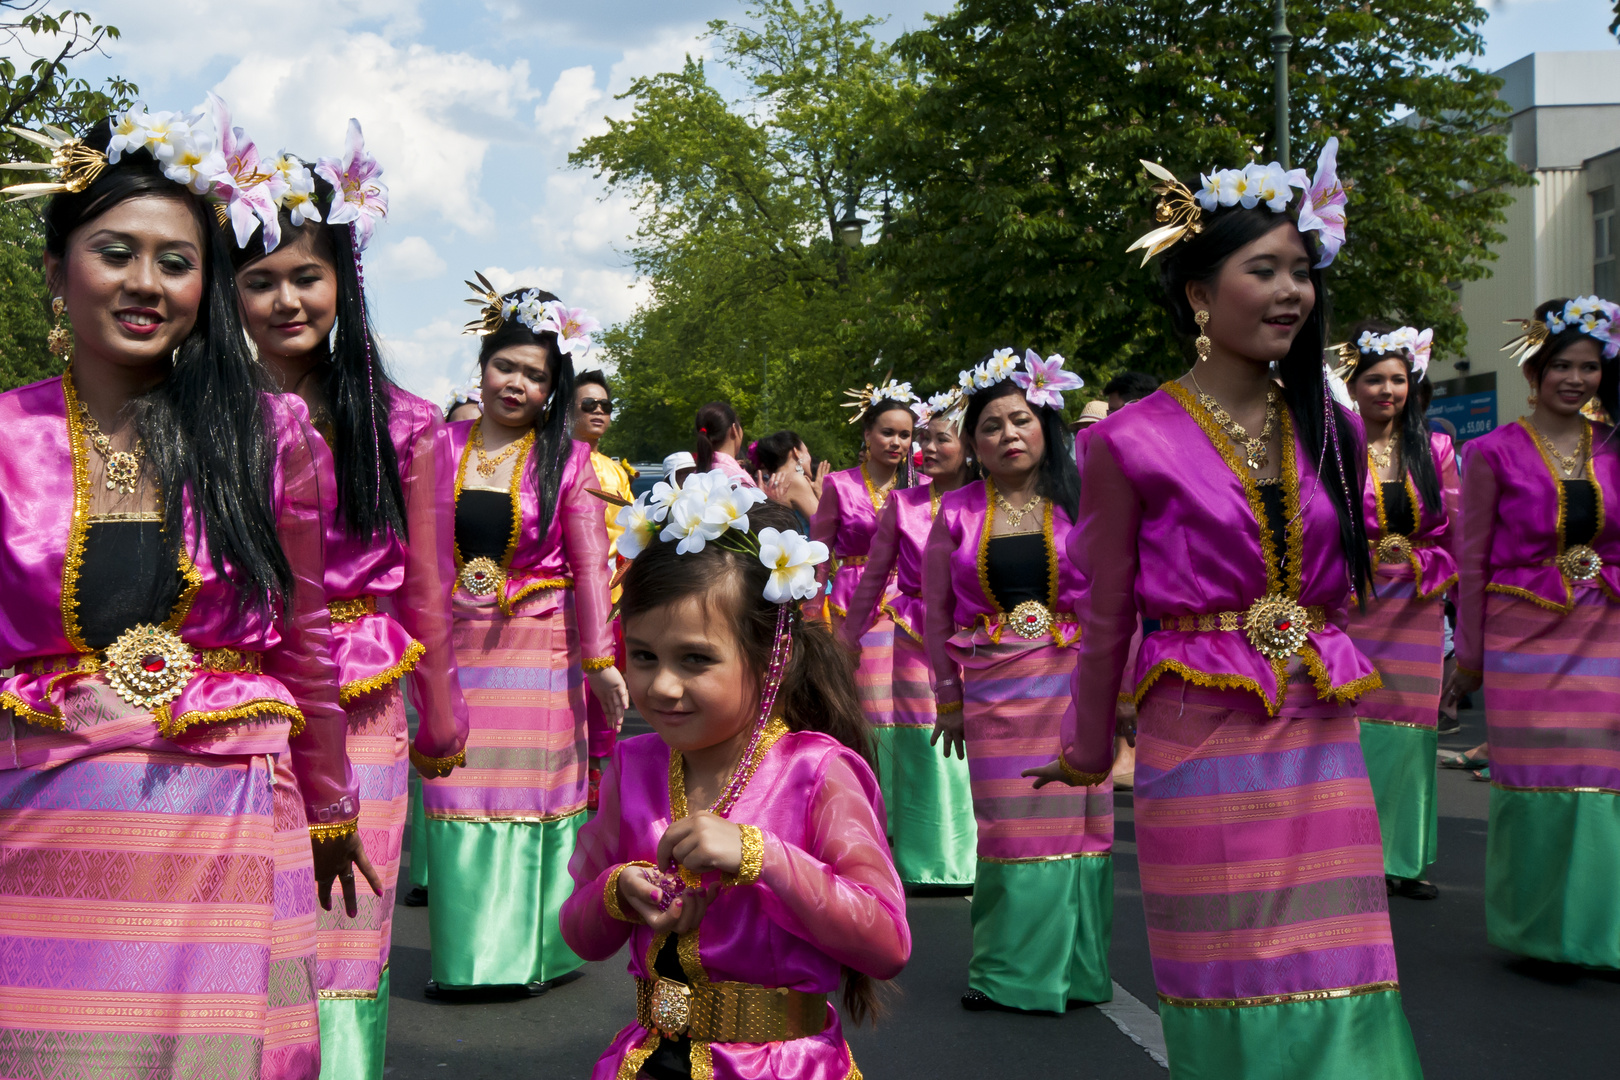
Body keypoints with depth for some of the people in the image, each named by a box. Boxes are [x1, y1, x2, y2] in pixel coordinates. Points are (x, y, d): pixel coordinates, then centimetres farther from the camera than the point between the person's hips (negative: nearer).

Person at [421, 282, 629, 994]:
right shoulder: (442, 446, 5)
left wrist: (600, 659, -7)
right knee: (458, 795, 4)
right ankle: (465, 954, 16)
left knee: (534, 793, 4)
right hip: (455, 649, 2)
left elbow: (590, 562, -3)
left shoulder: (566, 459, -1)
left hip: (540, 651, -2)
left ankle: (535, 950, 17)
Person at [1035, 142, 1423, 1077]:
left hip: (1322, 744, 4)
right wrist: (1091, 752, 10)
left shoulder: (1333, 430, 7)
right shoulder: (1135, 442, -6)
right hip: (1201, 749, -4)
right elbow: (1107, 618, 2)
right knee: (1232, 991, 5)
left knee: (1337, 982, 4)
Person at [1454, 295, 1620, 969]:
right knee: (1537, 781, -1)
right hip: (1524, 633, -3)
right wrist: (1469, 652, 1)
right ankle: (1538, 930, 15)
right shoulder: (1495, 452, -2)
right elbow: (1473, 560, 1)